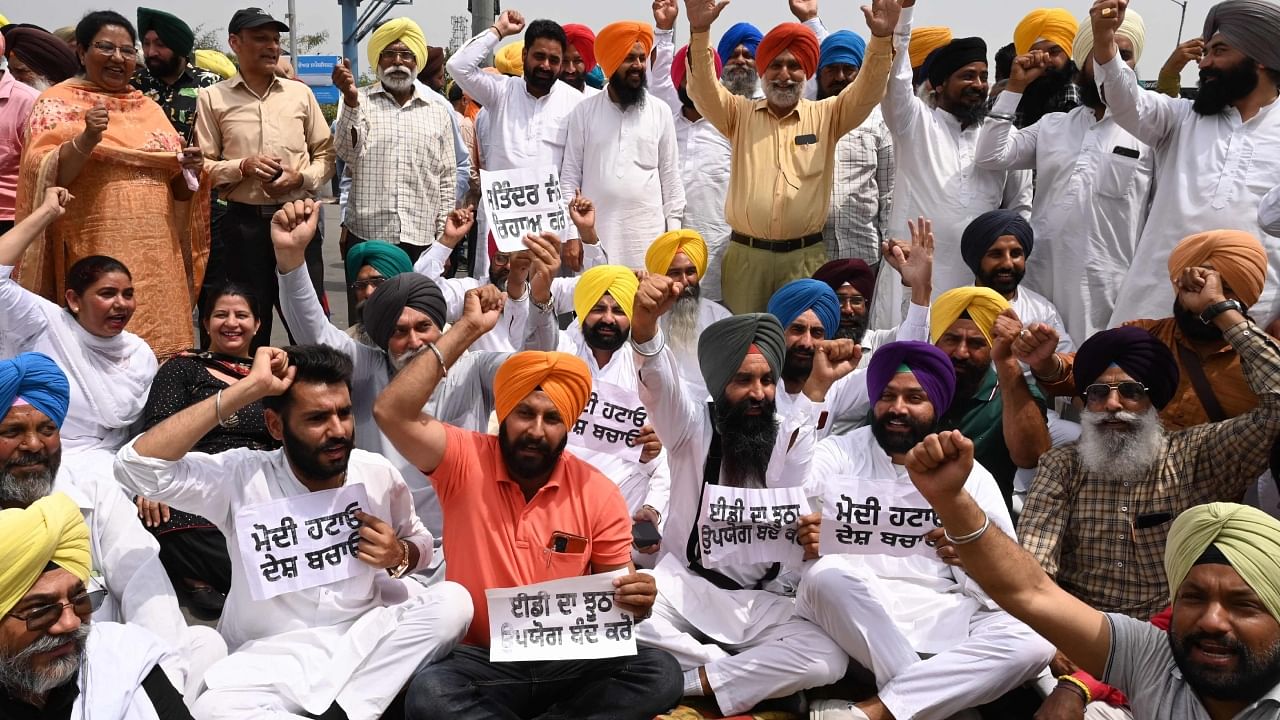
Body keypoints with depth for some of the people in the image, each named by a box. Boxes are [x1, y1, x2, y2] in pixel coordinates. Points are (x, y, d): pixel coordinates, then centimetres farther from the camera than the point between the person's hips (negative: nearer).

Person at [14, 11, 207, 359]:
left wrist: (190, 169, -1)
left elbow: (177, 186, 20)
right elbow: (44, 176, -8)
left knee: (160, 343, 1)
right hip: (94, 249, -4)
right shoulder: (58, 101, 3)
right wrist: (86, 139, -22)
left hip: (156, 249, 5)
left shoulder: (148, 107, 17)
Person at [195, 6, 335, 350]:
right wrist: (242, 167, -15)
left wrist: (302, 178, -8)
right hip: (244, 222, -1)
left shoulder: (300, 93, 9)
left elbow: (327, 153, 11)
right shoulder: (213, 98, 3)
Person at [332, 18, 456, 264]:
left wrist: (445, 237, 6)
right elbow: (348, 154, -11)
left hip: (421, 239, 2)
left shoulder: (438, 110, 10)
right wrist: (351, 99, -24)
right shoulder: (360, 101, 4)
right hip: (366, 237, -2)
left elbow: (447, 179, 11)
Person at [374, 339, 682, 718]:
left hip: (569, 660, 2)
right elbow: (390, 412, -19)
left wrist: (637, 602, -19)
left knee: (661, 673, -24)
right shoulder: (465, 461, -4)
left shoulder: (598, 492, -1)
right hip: (480, 660, -2)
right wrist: (468, 328, -17)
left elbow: (617, 590, 7)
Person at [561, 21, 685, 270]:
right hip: (595, 232, -1)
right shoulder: (584, 112, 4)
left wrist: (674, 230, 3)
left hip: (648, 233, 1)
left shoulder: (660, 112, 6)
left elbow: (670, 176, 8)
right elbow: (570, 174, 5)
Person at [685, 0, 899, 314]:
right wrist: (699, 32, -23)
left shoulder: (826, 116, 7)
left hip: (804, 257, 0)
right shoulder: (740, 114, 8)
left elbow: (867, 90, -5)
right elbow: (703, 89, -6)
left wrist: (881, 38, -21)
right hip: (746, 254, 1)